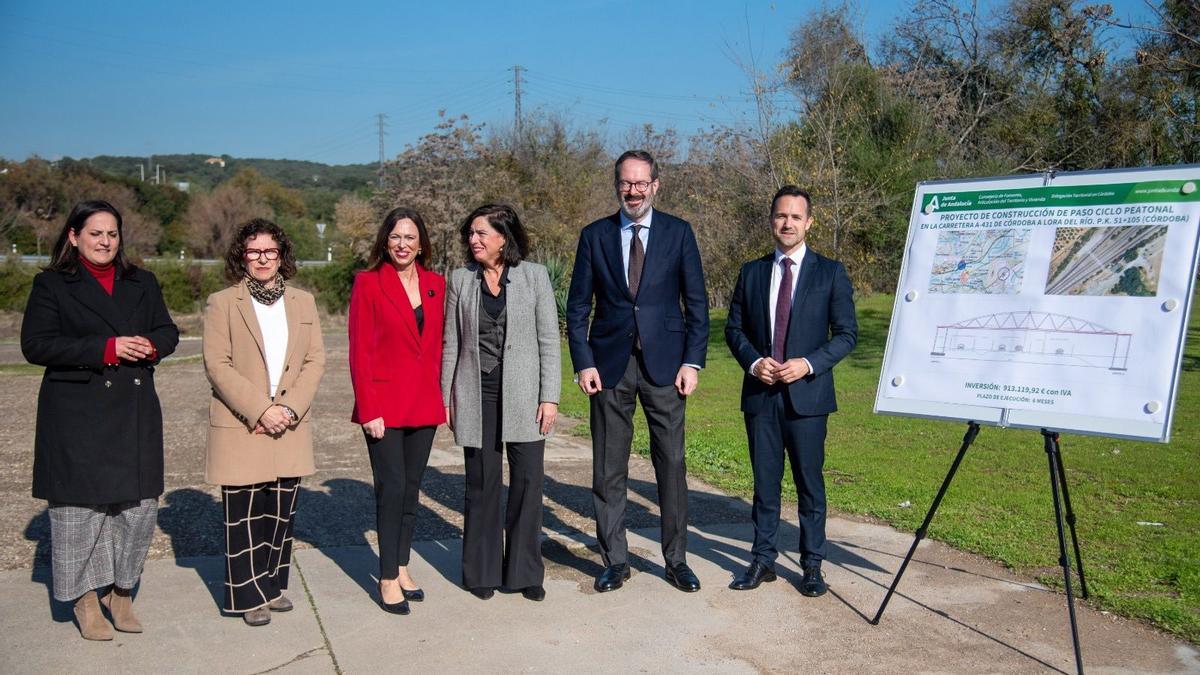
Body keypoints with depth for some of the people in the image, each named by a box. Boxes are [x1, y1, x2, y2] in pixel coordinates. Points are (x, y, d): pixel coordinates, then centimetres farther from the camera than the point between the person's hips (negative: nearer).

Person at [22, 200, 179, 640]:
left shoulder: (142, 284, 14)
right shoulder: (52, 285, 1)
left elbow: (168, 331, 17)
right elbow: (36, 344, -8)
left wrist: (151, 346, -7)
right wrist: (106, 348, -16)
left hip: (135, 413, 4)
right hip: (77, 415, -4)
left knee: (139, 504, 4)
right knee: (81, 505, 2)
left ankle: (121, 593, 20)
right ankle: (86, 601, 17)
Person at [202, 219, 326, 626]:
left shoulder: (303, 302, 11)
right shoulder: (222, 303, -1)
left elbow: (315, 360, 6)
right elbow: (217, 366, -8)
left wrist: (291, 409, -8)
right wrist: (260, 411, -15)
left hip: (290, 428, 4)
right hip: (240, 429, -3)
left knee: (282, 513, 10)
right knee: (244, 518, 3)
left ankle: (274, 585, 25)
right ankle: (249, 596, 15)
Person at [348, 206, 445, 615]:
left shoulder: (435, 284, 9)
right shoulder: (368, 282, -4)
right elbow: (359, 351, -7)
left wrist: (439, 397, 6)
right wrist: (368, 410, -12)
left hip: (423, 404, 5)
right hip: (384, 405, -4)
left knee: (412, 488, 11)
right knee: (392, 489, -3)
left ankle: (401, 568, 24)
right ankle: (388, 579, 10)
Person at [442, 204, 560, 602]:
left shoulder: (534, 276, 1)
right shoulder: (460, 280, 6)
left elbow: (549, 340, 0)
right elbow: (451, 343, 9)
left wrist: (550, 397, -6)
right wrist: (445, 398, 6)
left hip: (523, 394, -1)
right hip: (477, 395, 1)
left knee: (527, 480, 3)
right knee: (482, 482, 6)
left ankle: (525, 572, 17)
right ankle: (483, 571, 20)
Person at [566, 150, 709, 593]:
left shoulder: (678, 233, 4)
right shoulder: (594, 236, 6)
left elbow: (696, 303, 4)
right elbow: (578, 307, 7)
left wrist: (693, 361, -5)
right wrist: (583, 363, -4)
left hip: (664, 363, -1)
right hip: (610, 365, 1)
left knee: (672, 464, 3)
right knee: (608, 469, 6)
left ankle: (676, 559, 17)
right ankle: (615, 560, 19)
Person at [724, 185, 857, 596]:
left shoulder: (830, 273, 2)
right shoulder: (751, 272, 10)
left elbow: (847, 333, -1)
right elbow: (734, 327, 10)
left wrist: (809, 363, -15)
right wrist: (753, 362, -8)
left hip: (807, 393, -2)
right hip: (760, 393, 2)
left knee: (810, 483, 5)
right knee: (764, 482, 9)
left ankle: (812, 565, 18)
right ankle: (763, 559, 20)